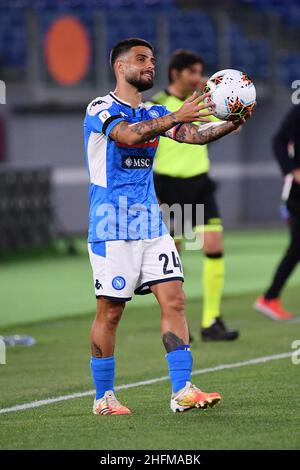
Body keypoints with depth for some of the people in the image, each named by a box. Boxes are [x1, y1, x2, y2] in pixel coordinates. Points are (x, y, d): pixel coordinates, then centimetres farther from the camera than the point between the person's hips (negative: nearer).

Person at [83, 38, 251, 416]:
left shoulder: (154, 114, 15)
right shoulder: (101, 109, -7)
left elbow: (194, 135, -1)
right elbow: (129, 135, -27)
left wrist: (232, 123, -19)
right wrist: (177, 117, -38)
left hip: (151, 224, 6)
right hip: (112, 228, -6)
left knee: (173, 301, -4)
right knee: (110, 311, -1)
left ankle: (182, 391, -5)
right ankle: (103, 398, 9)